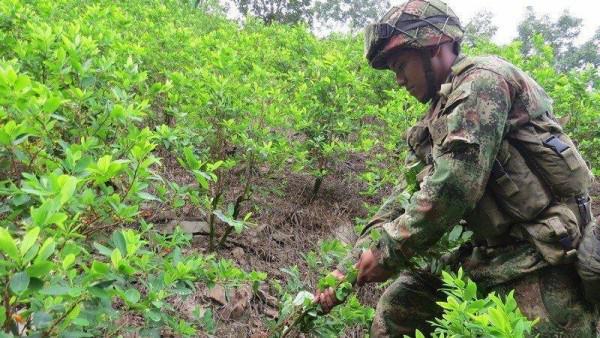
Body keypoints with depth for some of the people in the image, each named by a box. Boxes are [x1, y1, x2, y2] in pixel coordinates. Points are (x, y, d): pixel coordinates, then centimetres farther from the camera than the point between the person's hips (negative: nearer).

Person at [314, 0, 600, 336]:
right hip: (493, 251, 9)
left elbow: (452, 187, -23)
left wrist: (389, 251, -13)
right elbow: (404, 200, 11)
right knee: (397, 304, 10)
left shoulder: (483, 78, -13)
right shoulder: (440, 118, 14)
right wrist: (349, 269, 5)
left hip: (546, 255, -9)